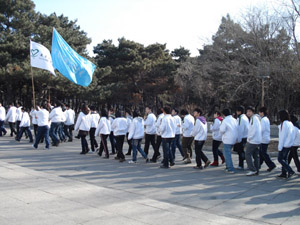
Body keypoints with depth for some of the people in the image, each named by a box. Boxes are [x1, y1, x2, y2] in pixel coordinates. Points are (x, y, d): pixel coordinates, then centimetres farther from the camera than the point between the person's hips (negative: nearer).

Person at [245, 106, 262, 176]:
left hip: (253, 141, -10)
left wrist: (249, 138, -12)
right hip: (258, 141, 10)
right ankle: (256, 170, 15)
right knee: (256, 156, 11)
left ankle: (253, 170, -7)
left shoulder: (254, 118, -14)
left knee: (248, 154, -6)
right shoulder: (256, 118, 18)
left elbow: (254, 130, -21)